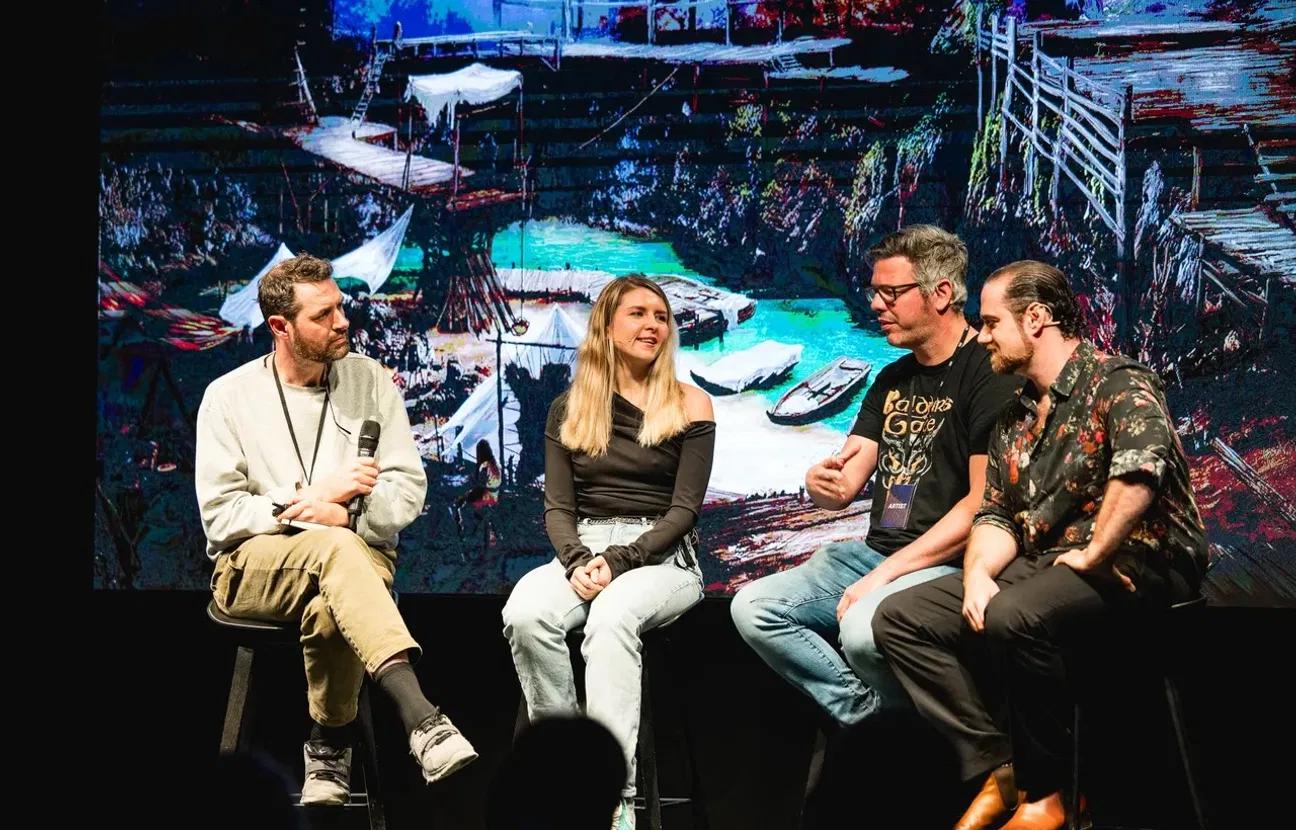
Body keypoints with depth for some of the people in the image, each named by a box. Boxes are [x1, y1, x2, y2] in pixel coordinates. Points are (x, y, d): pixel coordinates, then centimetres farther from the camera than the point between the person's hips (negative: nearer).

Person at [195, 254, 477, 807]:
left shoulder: (370, 382, 8)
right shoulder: (230, 397, 4)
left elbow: (408, 491, 3)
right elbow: (219, 514, -2)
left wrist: (344, 515, -15)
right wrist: (311, 497, -12)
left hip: (357, 557, 1)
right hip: (253, 567, -1)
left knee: (329, 609, -39)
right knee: (334, 548, -38)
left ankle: (329, 751, -17)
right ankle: (422, 720, -54)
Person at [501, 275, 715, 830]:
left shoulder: (689, 406, 4)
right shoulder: (568, 410, 12)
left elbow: (684, 509, -3)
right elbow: (557, 508, 7)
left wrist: (619, 560, -17)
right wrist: (578, 561, -14)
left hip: (663, 557, -3)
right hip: (583, 550, 3)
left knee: (611, 617, -38)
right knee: (525, 613, -32)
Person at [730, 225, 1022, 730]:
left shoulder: (988, 374, -9)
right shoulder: (893, 380, 17)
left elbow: (985, 503, -16)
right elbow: (842, 489, 15)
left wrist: (886, 574, -18)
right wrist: (821, 485, -12)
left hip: (946, 565, -8)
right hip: (873, 553, 8)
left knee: (863, 628, -35)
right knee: (752, 607, -10)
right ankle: (868, 712, -9)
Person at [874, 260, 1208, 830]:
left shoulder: (1117, 383, -9)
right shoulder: (1015, 419, 18)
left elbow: (1141, 467, -29)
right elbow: (995, 516, 14)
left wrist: (1092, 555, -23)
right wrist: (978, 572, -7)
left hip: (1136, 562, -9)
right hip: (1043, 565, 9)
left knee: (1013, 616, -37)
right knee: (900, 617, -3)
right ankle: (1001, 770, -9)